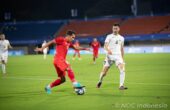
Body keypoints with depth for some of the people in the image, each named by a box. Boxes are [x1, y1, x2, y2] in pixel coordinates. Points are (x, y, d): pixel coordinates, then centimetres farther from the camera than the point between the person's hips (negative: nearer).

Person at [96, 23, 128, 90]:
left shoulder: (121, 38, 14)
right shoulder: (109, 36, 1)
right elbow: (105, 45, -14)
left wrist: (122, 58, 21)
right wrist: (108, 50, -36)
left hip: (118, 56, 2)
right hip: (110, 56, -2)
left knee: (122, 69, -21)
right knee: (104, 71, 2)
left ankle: (121, 86, -19)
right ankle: (100, 81, 33)